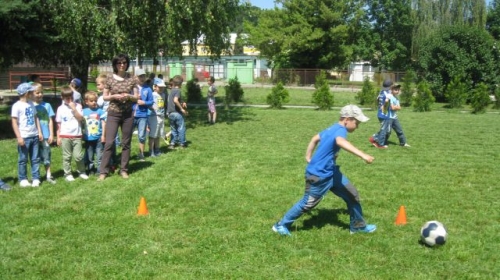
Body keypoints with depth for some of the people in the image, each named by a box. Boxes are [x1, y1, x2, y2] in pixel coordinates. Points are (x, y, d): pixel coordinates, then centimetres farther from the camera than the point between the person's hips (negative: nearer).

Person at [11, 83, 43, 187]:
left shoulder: (31, 104, 10)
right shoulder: (17, 106, -9)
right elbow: (14, 122, -10)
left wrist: (39, 132, 9)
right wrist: (19, 137, -15)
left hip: (34, 136, 6)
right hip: (24, 137, -6)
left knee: (35, 159, 8)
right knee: (23, 159, 4)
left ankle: (36, 178, 14)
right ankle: (23, 179, 13)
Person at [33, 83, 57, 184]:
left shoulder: (47, 105, 1)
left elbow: (50, 121, 4)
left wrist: (51, 134, 1)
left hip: (45, 136, 1)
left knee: (47, 156, 7)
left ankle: (49, 175, 14)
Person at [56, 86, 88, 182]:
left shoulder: (77, 106, 3)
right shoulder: (61, 109, 3)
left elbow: (80, 118, -8)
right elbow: (58, 124, 5)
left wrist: (74, 109, -15)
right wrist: (58, 137, 2)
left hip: (76, 136, 0)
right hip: (65, 136, 0)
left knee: (78, 156, 0)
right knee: (67, 156, 7)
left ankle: (81, 172, 17)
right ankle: (67, 174, 16)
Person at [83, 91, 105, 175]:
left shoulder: (99, 111, -2)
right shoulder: (84, 112, 2)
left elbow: (103, 123, -1)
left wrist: (103, 135, -4)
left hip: (98, 137, -2)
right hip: (88, 138, 2)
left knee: (99, 155, 2)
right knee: (89, 156, 11)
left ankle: (100, 170, 8)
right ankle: (90, 170, 22)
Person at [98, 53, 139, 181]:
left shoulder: (132, 79, 2)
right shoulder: (110, 79, -1)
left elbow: (136, 97, 4)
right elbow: (104, 97, 4)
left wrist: (128, 96, -15)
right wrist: (114, 96, -14)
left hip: (128, 114, 1)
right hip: (113, 114, -1)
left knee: (126, 143, 7)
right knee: (109, 142, -5)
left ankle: (124, 170, 17)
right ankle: (103, 171, 1)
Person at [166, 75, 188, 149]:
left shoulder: (171, 91, 13)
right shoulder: (178, 90, -11)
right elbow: (175, 100, -27)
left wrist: (182, 103, 9)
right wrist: (182, 109, -20)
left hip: (170, 113, 7)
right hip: (177, 113, -7)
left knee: (173, 129, 15)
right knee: (181, 128, 6)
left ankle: (172, 143, 9)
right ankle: (182, 143, 12)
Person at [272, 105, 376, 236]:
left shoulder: (332, 129, 6)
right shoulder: (340, 130, -23)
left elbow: (315, 138, 20)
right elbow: (341, 142, -48)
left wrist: (308, 158, 25)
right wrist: (362, 155, -57)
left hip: (331, 172, 10)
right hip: (319, 175, -10)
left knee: (352, 194, 12)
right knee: (308, 203, 5)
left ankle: (358, 225, 27)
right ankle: (281, 225, 20)